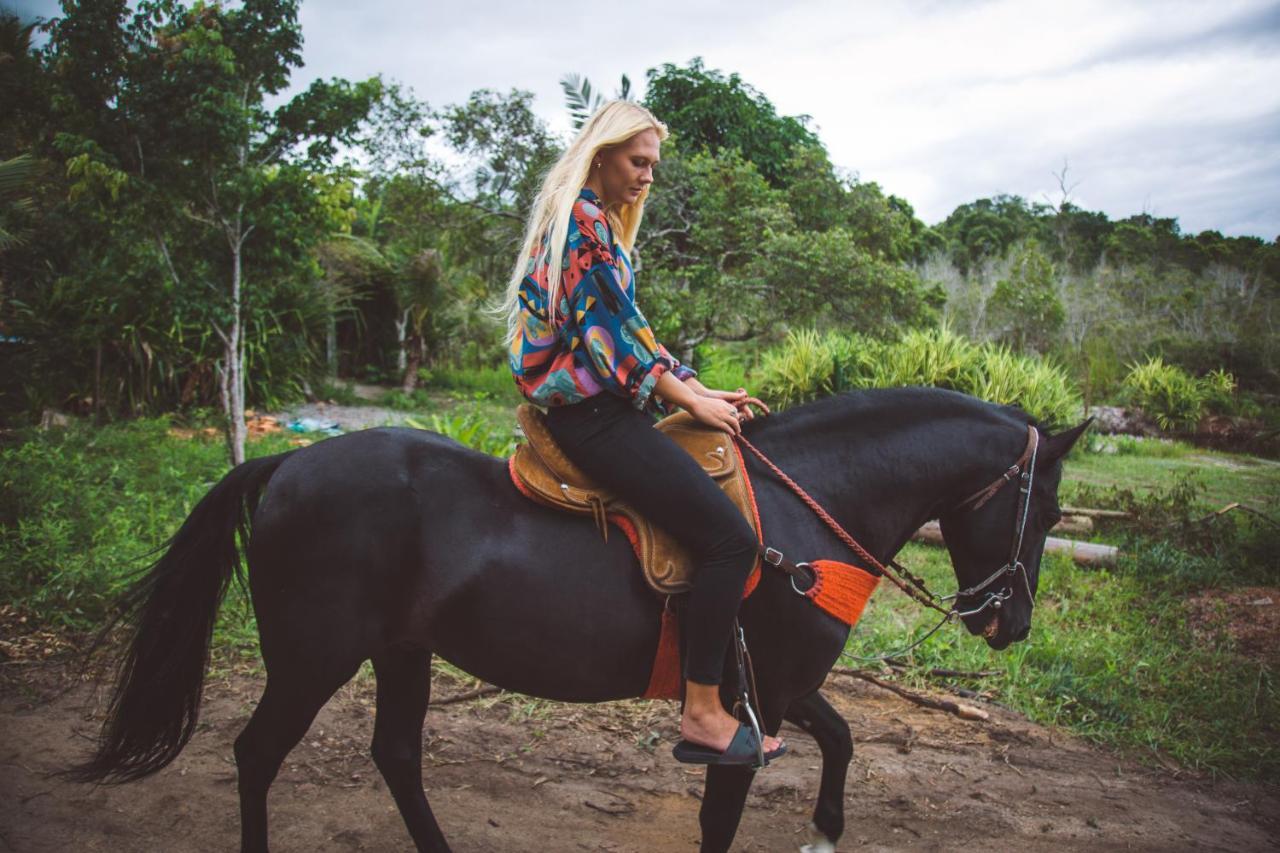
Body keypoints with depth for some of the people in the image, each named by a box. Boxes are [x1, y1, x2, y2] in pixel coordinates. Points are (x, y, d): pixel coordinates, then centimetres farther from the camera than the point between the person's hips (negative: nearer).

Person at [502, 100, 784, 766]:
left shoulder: (599, 223, 23)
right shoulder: (582, 218, -8)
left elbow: (629, 331, 22)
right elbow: (610, 336, -15)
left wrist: (702, 390, 13)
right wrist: (690, 400, -10)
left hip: (604, 406, 11)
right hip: (590, 413, -11)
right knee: (730, 536, -18)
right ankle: (702, 716, -9)